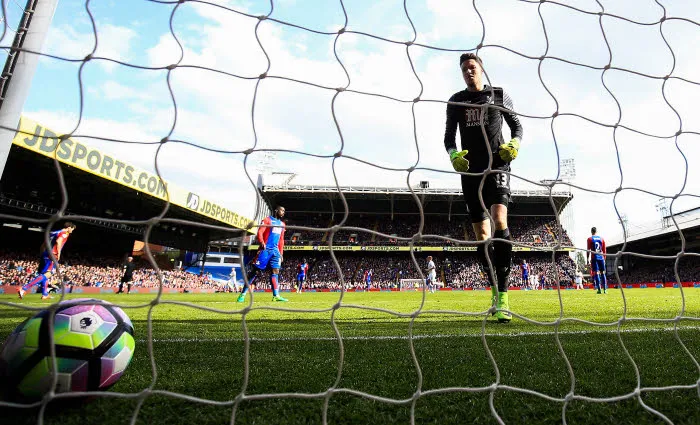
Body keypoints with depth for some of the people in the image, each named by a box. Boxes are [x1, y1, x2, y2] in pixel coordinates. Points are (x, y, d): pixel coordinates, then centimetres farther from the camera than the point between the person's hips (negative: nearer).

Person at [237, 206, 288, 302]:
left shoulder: (282, 224, 18)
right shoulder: (267, 220, -1)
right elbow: (260, 232, -11)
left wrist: (281, 253, 16)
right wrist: (262, 243, -28)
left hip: (275, 250, 6)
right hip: (265, 249, -6)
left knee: (276, 271, -2)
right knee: (255, 271, -4)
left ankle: (276, 295, -2)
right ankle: (243, 294, 4)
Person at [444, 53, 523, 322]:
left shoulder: (499, 95, 12)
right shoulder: (455, 101, 15)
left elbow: (517, 125, 16)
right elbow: (449, 136, 15)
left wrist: (514, 144, -7)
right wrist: (453, 154, -7)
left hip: (497, 167, -2)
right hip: (470, 171, 2)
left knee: (499, 221, -24)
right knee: (480, 233, 1)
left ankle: (503, 294, -22)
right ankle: (495, 289, 16)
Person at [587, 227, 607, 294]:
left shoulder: (590, 239, -1)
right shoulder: (602, 239, 10)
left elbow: (588, 250, -5)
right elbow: (604, 250, 11)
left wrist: (587, 259, -2)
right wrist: (604, 258, 18)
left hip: (594, 258, -3)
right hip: (601, 258, 3)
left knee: (596, 273, -3)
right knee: (602, 273, 10)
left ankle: (599, 289, -7)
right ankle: (605, 289, 9)